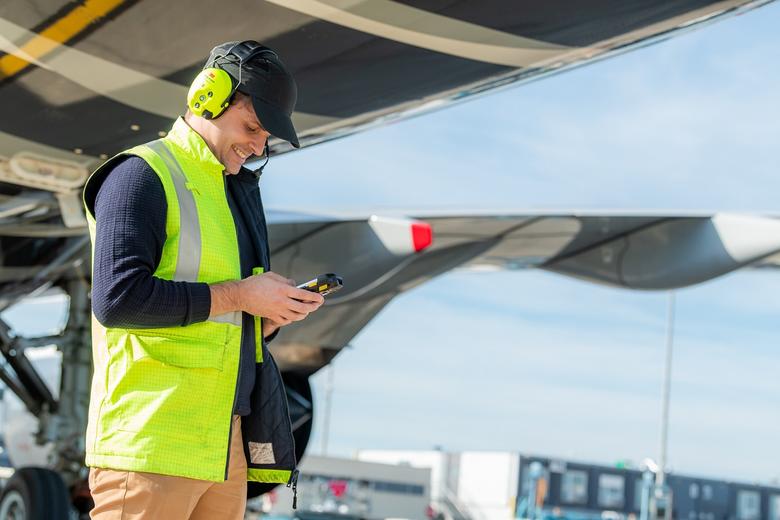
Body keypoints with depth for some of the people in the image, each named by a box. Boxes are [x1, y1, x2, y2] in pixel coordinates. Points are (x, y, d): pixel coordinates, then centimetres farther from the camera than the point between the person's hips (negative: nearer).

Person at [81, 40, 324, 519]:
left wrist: (274, 314, 3)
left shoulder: (239, 192, 22)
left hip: (228, 442, 8)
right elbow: (116, 296, -18)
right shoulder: (143, 174, -4)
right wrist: (237, 295, -13)